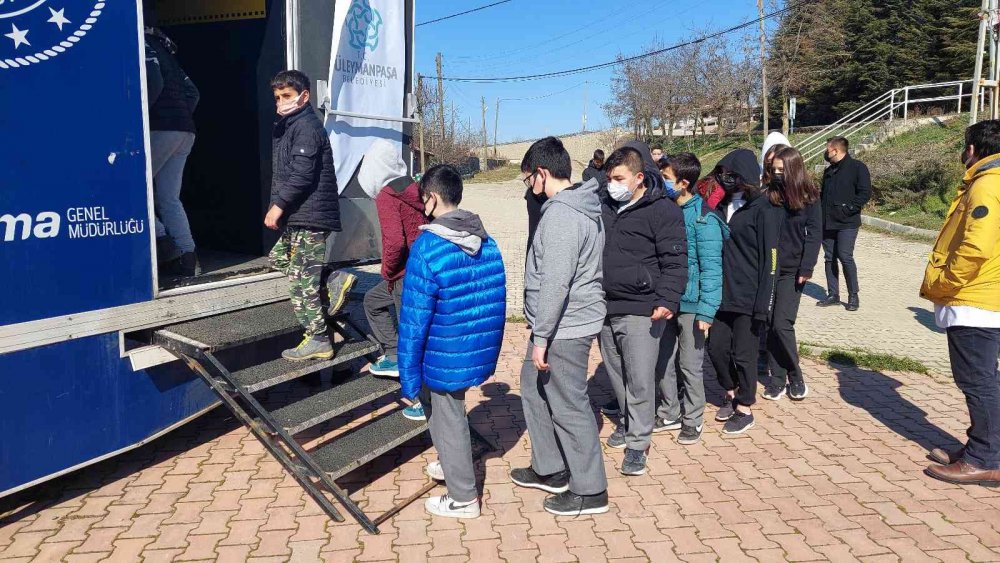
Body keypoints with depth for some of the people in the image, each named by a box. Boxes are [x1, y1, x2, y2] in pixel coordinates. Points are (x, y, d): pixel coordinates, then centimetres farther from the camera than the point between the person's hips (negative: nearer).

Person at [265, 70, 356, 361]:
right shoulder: (289, 126, 20)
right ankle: (335, 280, 12)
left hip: (309, 217, -11)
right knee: (278, 258, 21)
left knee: (301, 280, -6)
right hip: (299, 216, 11)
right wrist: (282, 207, 17)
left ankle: (318, 341, 2)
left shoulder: (306, 126, -12)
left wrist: (278, 205, -18)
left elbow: (302, 174, -21)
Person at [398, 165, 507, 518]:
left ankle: (463, 498, 28)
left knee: (449, 422, 12)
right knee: (441, 406, 29)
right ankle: (451, 465, 47)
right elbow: (497, 303, 8)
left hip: (447, 358, -7)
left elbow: (414, 321, -19)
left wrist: (409, 377, -11)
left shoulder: (427, 249, -20)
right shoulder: (488, 243, 1)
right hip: (481, 352, 7)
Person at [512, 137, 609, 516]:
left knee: (569, 407, 1)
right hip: (574, 322, 10)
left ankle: (590, 491, 16)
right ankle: (550, 470, 34)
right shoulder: (584, 207, 11)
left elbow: (555, 283, -25)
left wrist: (541, 338, -20)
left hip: (564, 329, -10)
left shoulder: (561, 214, -21)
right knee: (534, 389, 21)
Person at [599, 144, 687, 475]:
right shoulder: (605, 208, 11)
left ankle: (638, 442, 10)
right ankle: (628, 422, 36)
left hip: (641, 312, -6)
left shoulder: (663, 211, -8)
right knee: (617, 375, 17)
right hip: (605, 309, 6)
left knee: (639, 380, -3)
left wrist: (667, 300, -23)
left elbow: (674, 262, -12)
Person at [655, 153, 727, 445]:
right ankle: (670, 413, 30)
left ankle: (693, 419, 23)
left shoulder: (703, 219, -15)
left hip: (689, 303, -6)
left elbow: (711, 268, -16)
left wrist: (706, 310, -20)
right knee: (663, 361, 14)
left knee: (689, 364, 6)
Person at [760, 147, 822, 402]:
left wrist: (806, 268, -10)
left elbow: (814, 234, -4)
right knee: (770, 325, 5)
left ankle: (796, 377, 12)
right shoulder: (768, 194, 3)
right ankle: (777, 378, 17)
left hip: (791, 270, -3)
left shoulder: (809, 198, -3)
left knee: (782, 324, -8)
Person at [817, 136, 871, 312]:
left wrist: (849, 208, -17)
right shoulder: (829, 171, 18)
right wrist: (821, 215, 12)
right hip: (827, 223, 7)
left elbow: (865, 193, -11)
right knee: (830, 258, 7)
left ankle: (853, 296, 1)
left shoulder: (857, 167, -5)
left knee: (845, 256, -12)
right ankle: (833, 295, 15)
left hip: (847, 223, -7)